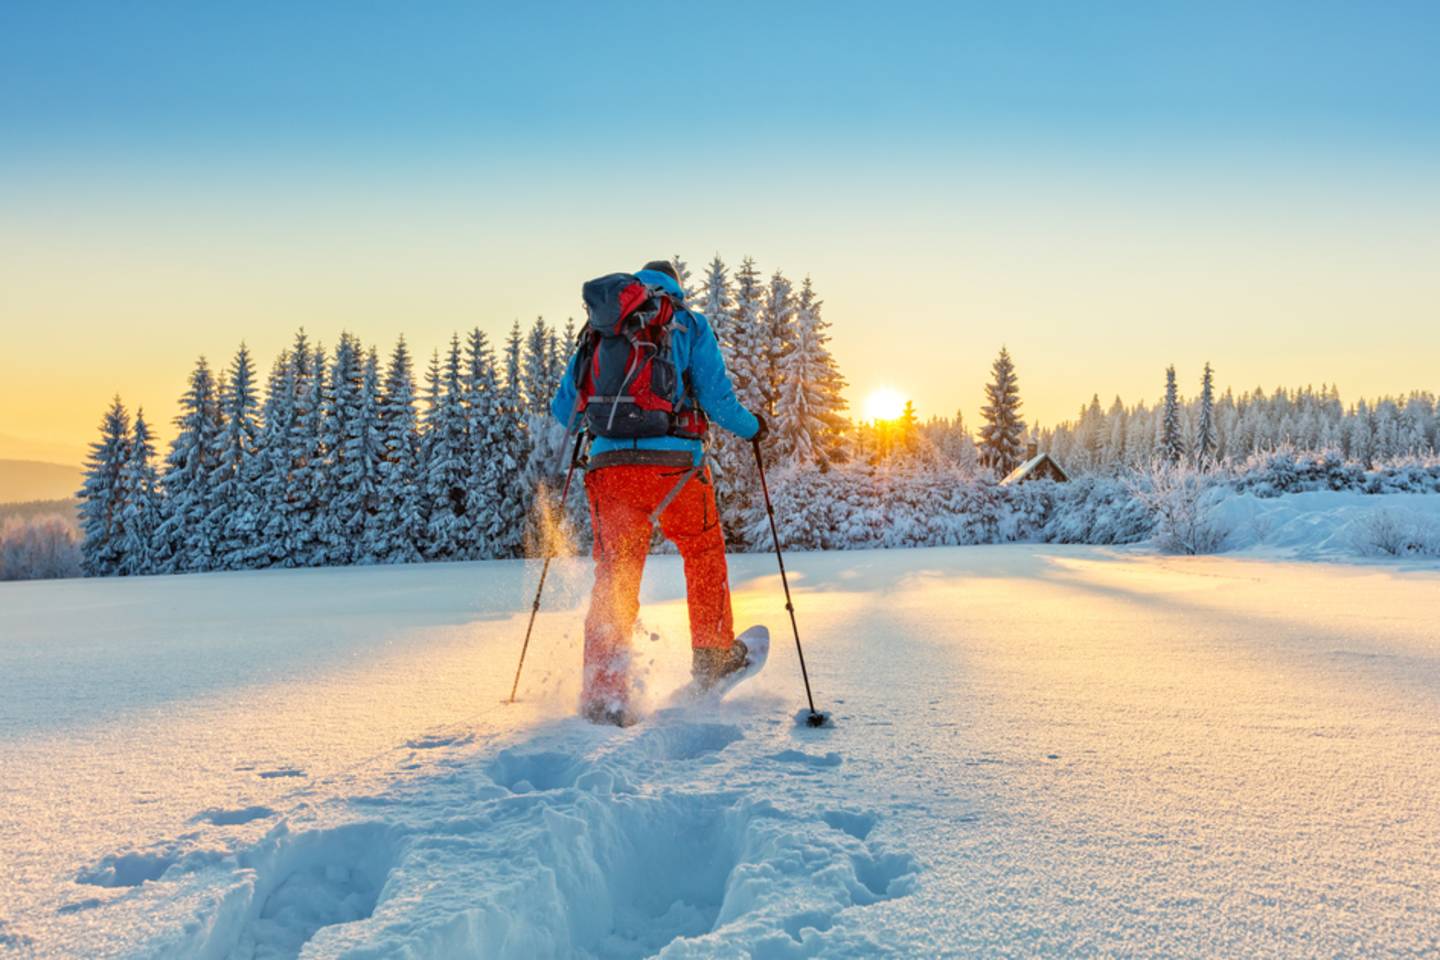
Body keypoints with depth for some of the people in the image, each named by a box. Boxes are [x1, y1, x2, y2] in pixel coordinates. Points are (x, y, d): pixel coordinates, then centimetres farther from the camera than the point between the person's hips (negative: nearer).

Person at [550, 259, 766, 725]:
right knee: (704, 551, 23)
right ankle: (713, 655, 32)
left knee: (613, 578, 8)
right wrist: (752, 427, 20)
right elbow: (717, 400, 0)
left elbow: (563, 409, 16)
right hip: (674, 464, -2)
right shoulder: (690, 325, 8)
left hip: (609, 465, 2)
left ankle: (604, 695, 0)